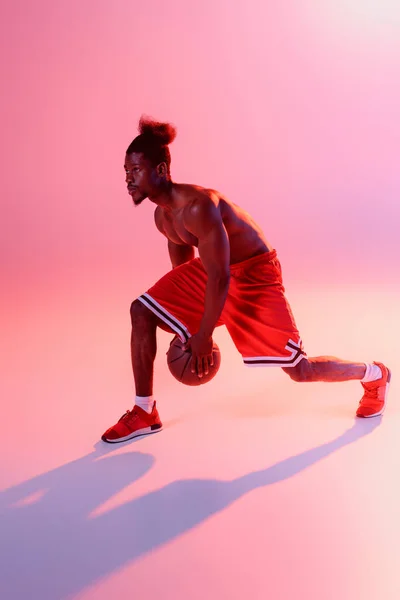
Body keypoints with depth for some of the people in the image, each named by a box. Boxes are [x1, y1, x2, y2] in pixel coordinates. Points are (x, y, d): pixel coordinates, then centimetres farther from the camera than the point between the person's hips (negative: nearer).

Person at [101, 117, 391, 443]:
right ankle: (145, 413, 6)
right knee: (142, 312, -5)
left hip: (254, 277, -8)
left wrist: (202, 336, -20)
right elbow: (182, 268, 14)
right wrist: (185, 328, 19)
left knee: (300, 370, -1)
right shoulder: (162, 215, -1)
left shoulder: (197, 206, -30)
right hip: (211, 269, 8)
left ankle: (374, 375, 30)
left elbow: (219, 278, -29)